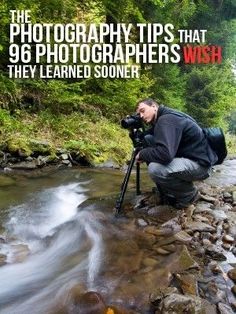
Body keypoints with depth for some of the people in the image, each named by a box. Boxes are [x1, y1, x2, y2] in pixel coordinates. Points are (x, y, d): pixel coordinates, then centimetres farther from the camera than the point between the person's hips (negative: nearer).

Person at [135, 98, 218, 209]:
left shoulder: (167, 119, -21)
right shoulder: (160, 119, 10)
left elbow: (165, 153, -35)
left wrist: (142, 154, -17)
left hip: (199, 163, -10)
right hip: (185, 157, 10)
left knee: (155, 169, -32)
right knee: (147, 140, 5)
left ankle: (189, 194, -1)